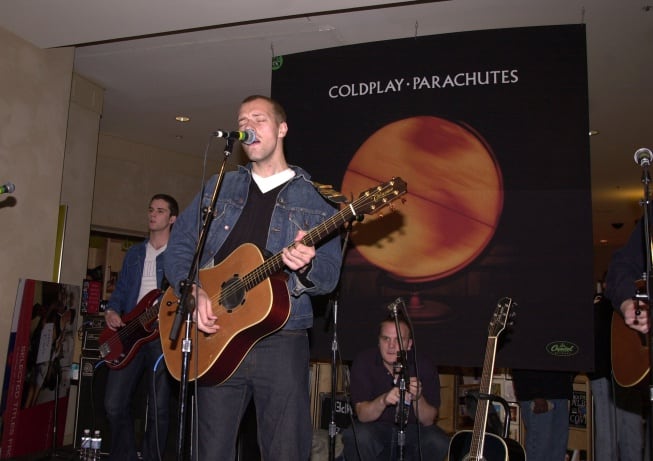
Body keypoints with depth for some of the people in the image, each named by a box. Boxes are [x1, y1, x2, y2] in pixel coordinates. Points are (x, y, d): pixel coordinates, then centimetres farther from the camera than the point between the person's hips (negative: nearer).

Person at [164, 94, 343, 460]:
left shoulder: (314, 199, 5)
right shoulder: (218, 188, 14)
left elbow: (329, 276, 0)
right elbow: (179, 248, 11)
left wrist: (305, 267, -23)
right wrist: (196, 292, -7)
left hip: (282, 343, -2)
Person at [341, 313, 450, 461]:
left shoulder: (425, 366, -13)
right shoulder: (364, 361, -14)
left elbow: (428, 421, -12)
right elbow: (362, 415, -21)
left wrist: (418, 398, -33)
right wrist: (383, 400, -41)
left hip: (412, 430, 2)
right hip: (376, 428, -1)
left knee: (439, 444, -27)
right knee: (357, 436, -32)